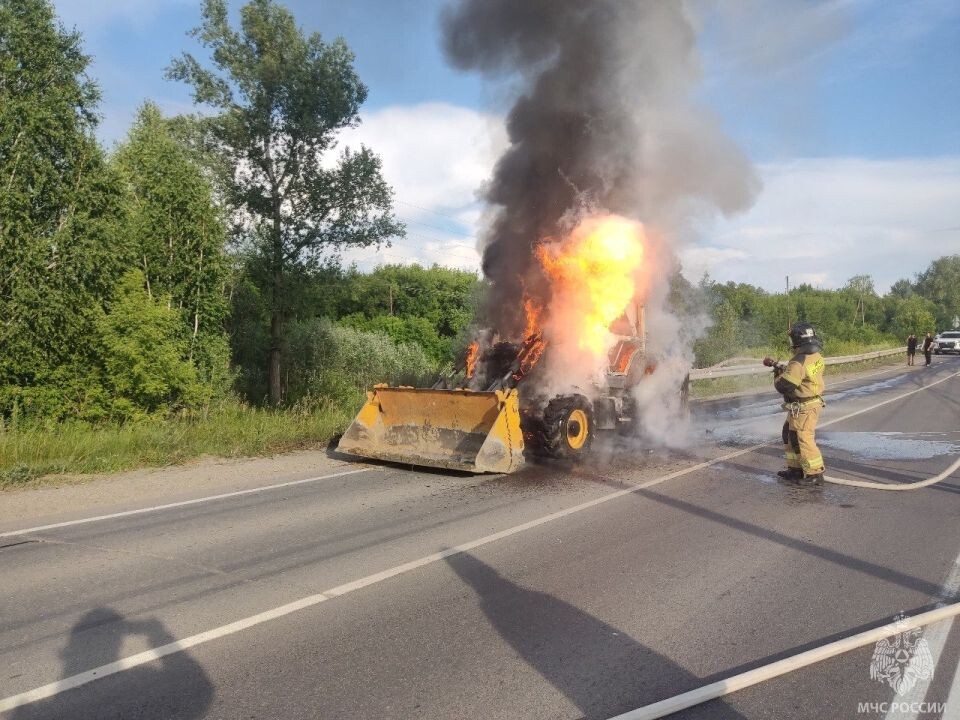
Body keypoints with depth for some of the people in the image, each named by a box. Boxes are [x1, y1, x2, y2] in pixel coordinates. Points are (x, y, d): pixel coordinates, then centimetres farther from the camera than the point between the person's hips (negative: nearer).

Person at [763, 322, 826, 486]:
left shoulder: (799, 362, -26)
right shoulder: (816, 356, 2)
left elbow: (783, 386, -23)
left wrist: (777, 374, -4)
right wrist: (779, 366, 14)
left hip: (803, 408, -10)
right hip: (812, 402, 10)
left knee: (803, 439, -1)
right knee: (790, 435, 19)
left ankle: (815, 474, 5)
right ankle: (796, 468, 28)